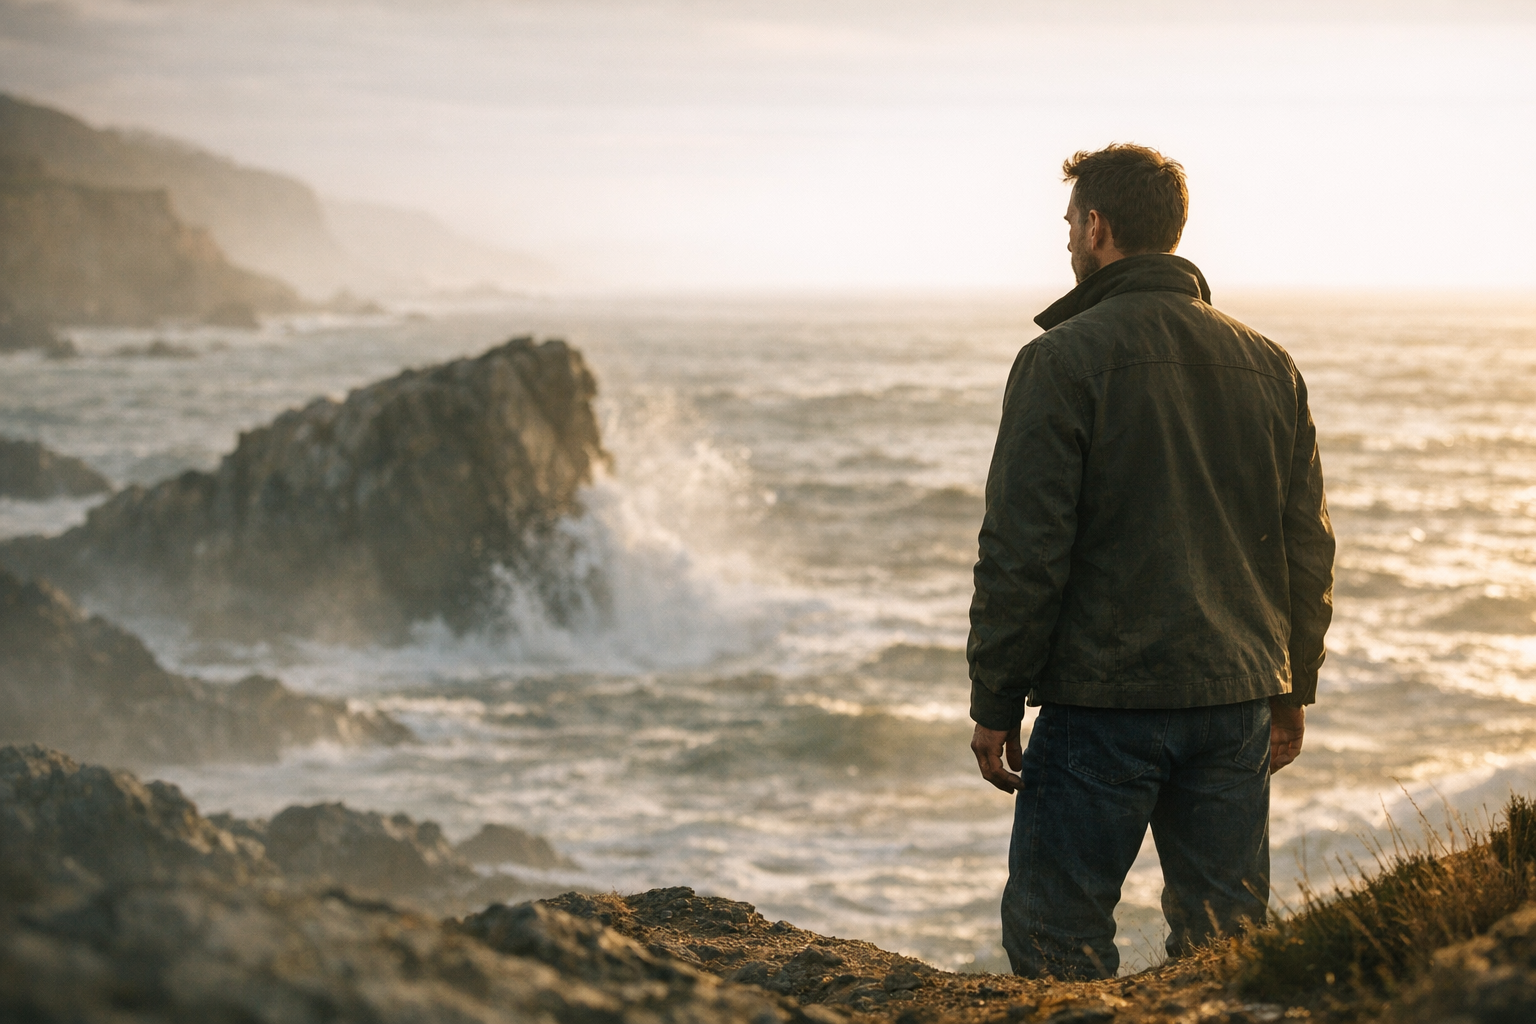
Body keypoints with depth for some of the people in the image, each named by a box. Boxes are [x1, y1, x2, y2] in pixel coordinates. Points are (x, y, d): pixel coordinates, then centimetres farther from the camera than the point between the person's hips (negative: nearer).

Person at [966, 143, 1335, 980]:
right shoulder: (1268, 366, 10)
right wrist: (1292, 690, 21)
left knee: (1055, 940, 3)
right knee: (1227, 941, 11)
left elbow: (1023, 550, -11)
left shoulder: (1063, 360, -8)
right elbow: (1308, 546, 13)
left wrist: (995, 704, -4)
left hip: (1104, 701, -6)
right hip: (1238, 696, 6)